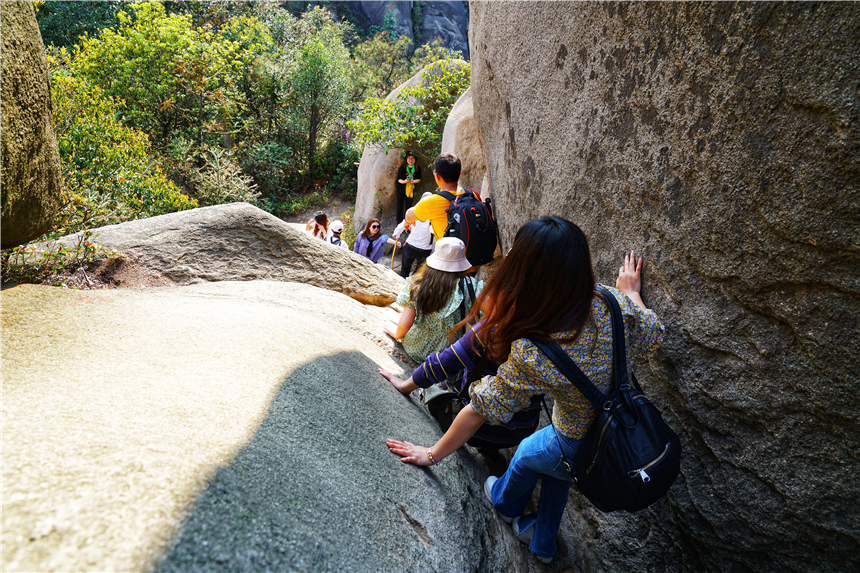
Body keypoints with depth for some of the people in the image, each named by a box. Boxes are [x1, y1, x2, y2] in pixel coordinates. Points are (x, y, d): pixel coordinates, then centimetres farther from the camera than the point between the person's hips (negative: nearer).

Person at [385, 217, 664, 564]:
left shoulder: (531, 356, -36)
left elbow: (480, 410, -25)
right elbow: (651, 336, -3)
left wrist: (432, 455, -10)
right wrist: (631, 293, 16)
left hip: (582, 452, -5)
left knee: (526, 454, 28)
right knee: (554, 457, 32)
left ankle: (506, 504, 61)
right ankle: (543, 543, 53)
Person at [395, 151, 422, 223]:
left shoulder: (418, 168, -9)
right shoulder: (402, 167, -13)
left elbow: (419, 179, -4)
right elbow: (399, 179, -10)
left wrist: (413, 181, -25)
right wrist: (404, 181, -32)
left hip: (410, 189, 1)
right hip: (401, 188, -1)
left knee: (408, 206, 5)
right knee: (400, 206, 2)